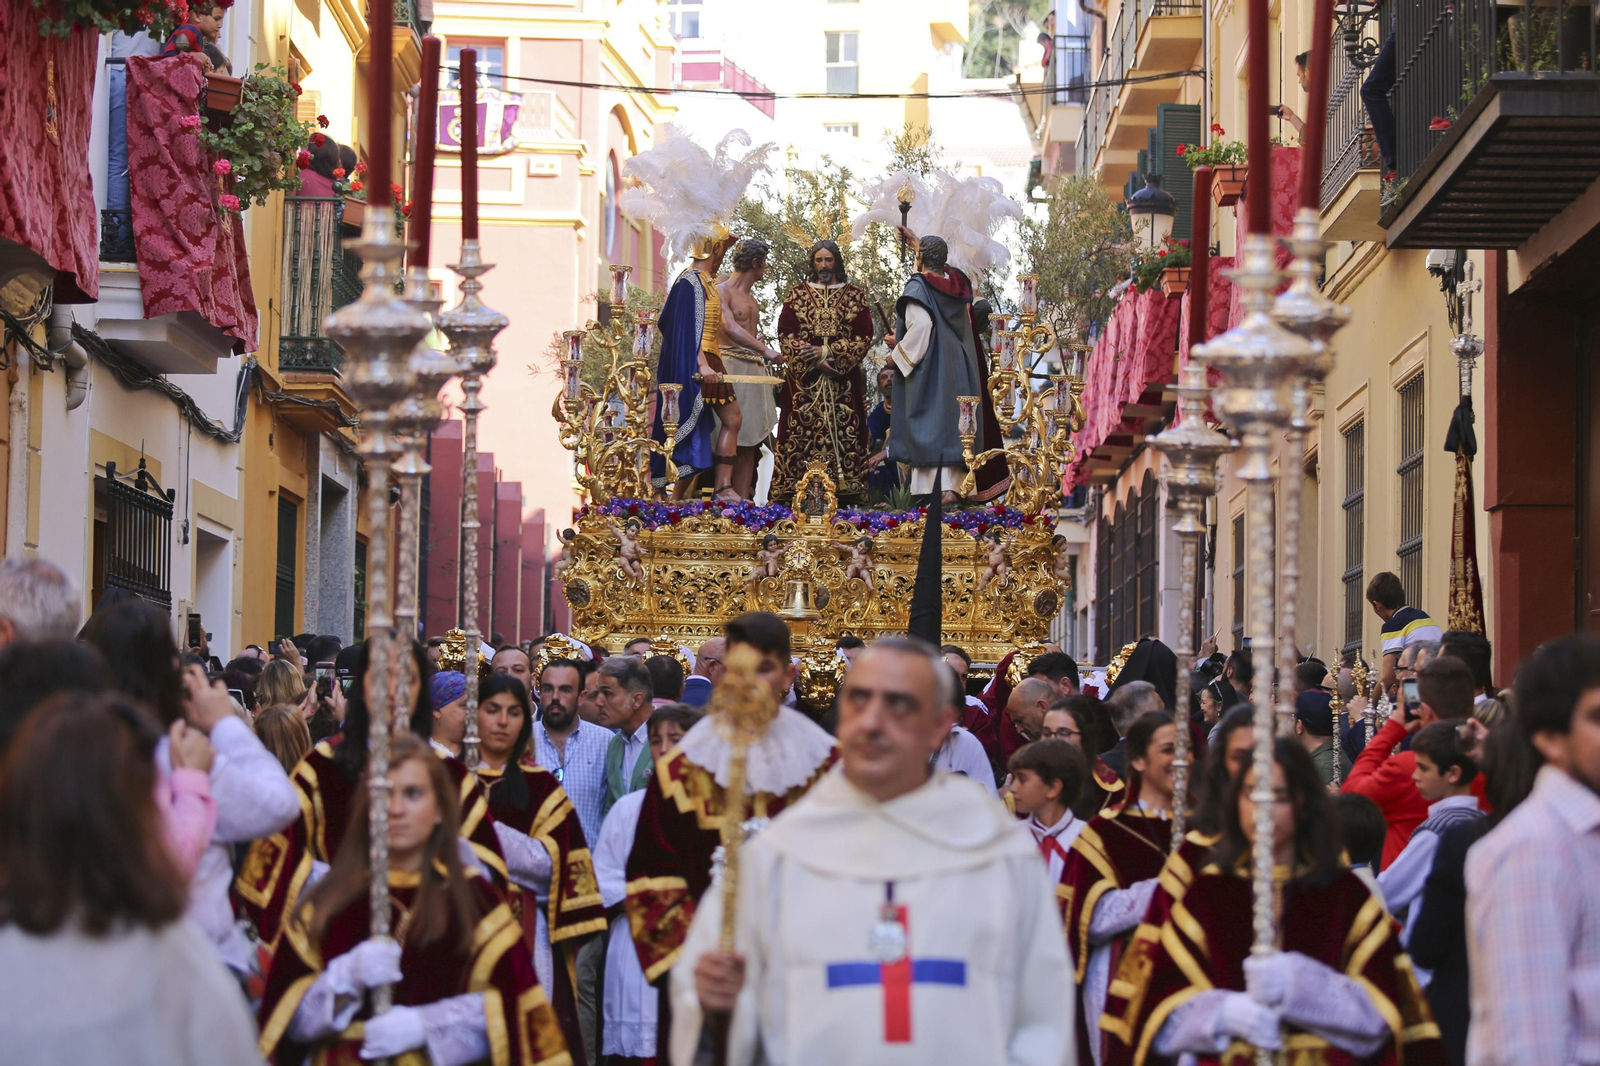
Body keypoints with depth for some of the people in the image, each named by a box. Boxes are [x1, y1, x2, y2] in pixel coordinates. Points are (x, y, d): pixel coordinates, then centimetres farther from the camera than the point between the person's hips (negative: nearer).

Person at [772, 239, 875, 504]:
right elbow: (785, 334, 2)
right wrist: (814, 360, -10)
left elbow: (864, 337, 2)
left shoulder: (855, 296, 9)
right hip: (804, 376, 0)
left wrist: (827, 351, -9)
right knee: (802, 429, -7)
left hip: (843, 378, 0)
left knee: (843, 430, -6)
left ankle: (846, 489, -9)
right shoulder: (796, 295, 10)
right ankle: (796, 491, -9)